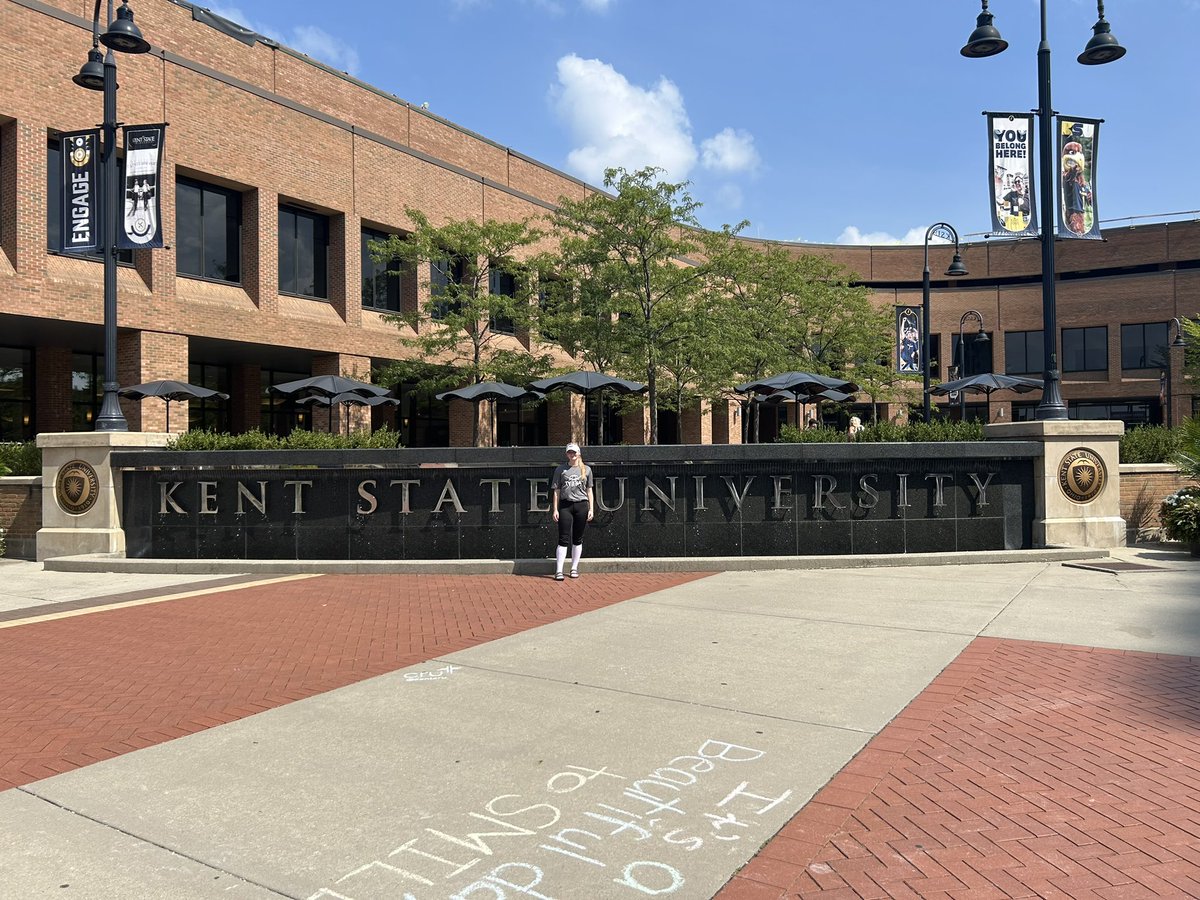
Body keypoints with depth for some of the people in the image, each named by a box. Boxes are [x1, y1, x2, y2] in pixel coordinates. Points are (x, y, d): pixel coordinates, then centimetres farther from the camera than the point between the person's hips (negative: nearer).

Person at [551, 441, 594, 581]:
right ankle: (559, 571, -6)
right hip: (565, 505, -1)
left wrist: (591, 509, 3)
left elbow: (589, 491, 11)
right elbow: (556, 491, 6)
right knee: (563, 539, -6)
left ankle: (574, 568, 16)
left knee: (577, 539, 6)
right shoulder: (560, 469, 8)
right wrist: (555, 510, -2)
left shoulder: (586, 469, 11)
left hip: (582, 505, 1)